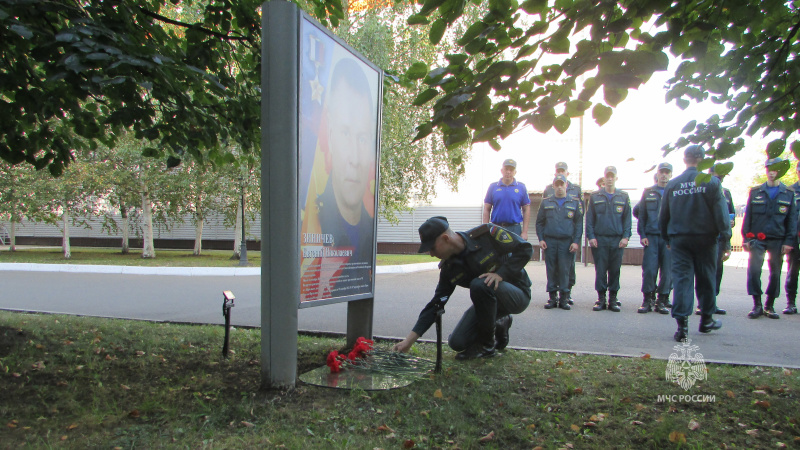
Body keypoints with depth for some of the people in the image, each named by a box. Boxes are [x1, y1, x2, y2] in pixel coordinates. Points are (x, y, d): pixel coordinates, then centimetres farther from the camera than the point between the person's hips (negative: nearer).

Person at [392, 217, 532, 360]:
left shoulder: (486, 233, -21)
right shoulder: (448, 269, -6)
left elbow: (525, 248, -17)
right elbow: (436, 304, -4)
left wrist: (501, 274, -28)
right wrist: (409, 340, -10)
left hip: (517, 294, -5)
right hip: (489, 300, 5)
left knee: (479, 284, -34)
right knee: (457, 343, -9)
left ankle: (486, 345, -13)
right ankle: (499, 325, 17)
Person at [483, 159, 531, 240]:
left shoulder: (521, 187, 7)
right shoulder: (493, 187, 8)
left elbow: (526, 210, 6)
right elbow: (486, 210, 8)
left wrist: (524, 232, -1)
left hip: (515, 229, 0)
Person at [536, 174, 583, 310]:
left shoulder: (575, 202, 8)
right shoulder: (546, 202, 11)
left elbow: (579, 223, 6)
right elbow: (539, 222, 13)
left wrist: (576, 241, -2)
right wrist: (541, 239, 2)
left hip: (567, 242, -1)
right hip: (549, 241, 1)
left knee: (564, 270, -2)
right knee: (551, 270, 2)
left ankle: (564, 297, 6)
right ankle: (553, 297, 9)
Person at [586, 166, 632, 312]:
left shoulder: (623, 197, 10)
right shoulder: (595, 197, 8)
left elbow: (627, 219, 8)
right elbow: (589, 218, 6)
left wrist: (626, 236, -3)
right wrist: (591, 236, -3)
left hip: (617, 240, 1)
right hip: (599, 240, -1)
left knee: (615, 270, 4)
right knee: (600, 270, 0)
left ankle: (613, 298, 12)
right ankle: (601, 298, 8)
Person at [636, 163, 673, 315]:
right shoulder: (648, 192, 10)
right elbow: (641, 215, 9)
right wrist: (642, 235, 0)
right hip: (651, 236, 0)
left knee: (667, 271, 0)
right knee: (649, 269, -5)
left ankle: (662, 301, 10)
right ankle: (647, 300, 5)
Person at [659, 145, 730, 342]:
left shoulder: (672, 184, 3)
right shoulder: (711, 182, -5)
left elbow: (663, 215, 8)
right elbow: (721, 211, -9)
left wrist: (666, 237, 18)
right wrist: (726, 235, -4)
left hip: (679, 239, 1)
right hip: (705, 237, -1)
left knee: (681, 279, 1)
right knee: (706, 279, 13)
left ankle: (682, 324, -6)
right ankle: (707, 319, 27)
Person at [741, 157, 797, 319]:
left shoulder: (789, 194, 6)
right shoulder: (755, 192, 6)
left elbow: (792, 219, 5)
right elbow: (747, 216, 6)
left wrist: (789, 241, -2)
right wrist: (746, 238, 0)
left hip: (778, 240, 1)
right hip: (757, 239, 0)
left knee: (775, 273, 5)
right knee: (753, 270, -11)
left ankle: (769, 306, 17)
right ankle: (757, 305, 0)